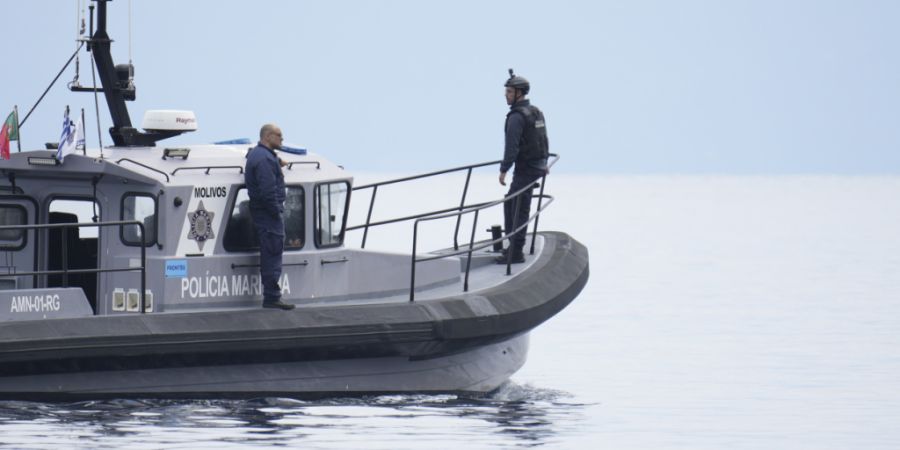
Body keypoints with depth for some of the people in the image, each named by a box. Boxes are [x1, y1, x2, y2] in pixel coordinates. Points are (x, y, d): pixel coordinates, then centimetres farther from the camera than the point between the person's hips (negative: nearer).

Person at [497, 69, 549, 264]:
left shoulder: (516, 116, -17)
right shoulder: (536, 112, 13)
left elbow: (512, 146, -22)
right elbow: (544, 140, 22)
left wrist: (504, 170, -19)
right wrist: (543, 163, 34)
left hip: (526, 168, -9)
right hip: (538, 166, 9)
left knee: (519, 210, -6)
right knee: (509, 202, 18)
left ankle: (516, 253, -5)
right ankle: (513, 244, 21)